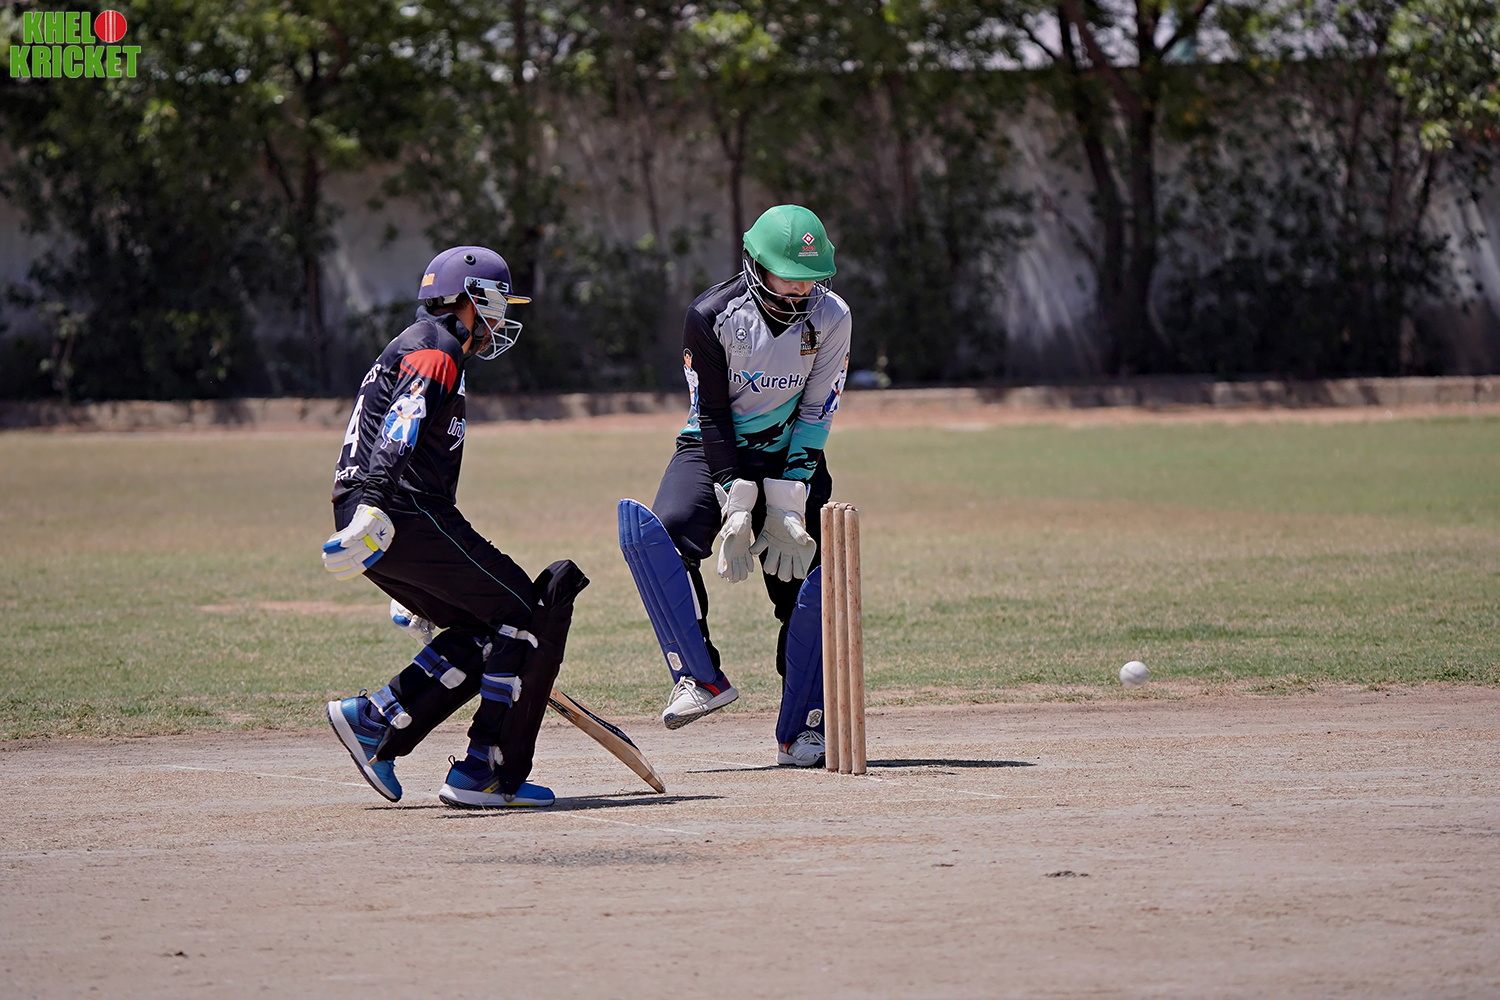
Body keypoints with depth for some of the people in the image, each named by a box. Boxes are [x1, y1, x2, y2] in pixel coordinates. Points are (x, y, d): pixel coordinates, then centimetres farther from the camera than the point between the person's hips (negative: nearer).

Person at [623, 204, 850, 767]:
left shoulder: (830, 316, -12)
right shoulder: (713, 317, -17)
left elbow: (815, 414, -9)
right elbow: (713, 416, -14)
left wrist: (788, 505, -17)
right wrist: (737, 504, -21)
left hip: (791, 452, 2)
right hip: (717, 447, -1)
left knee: (806, 573, -10)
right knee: (657, 534, -28)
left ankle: (804, 727, 1)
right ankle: (700, 676, -19)